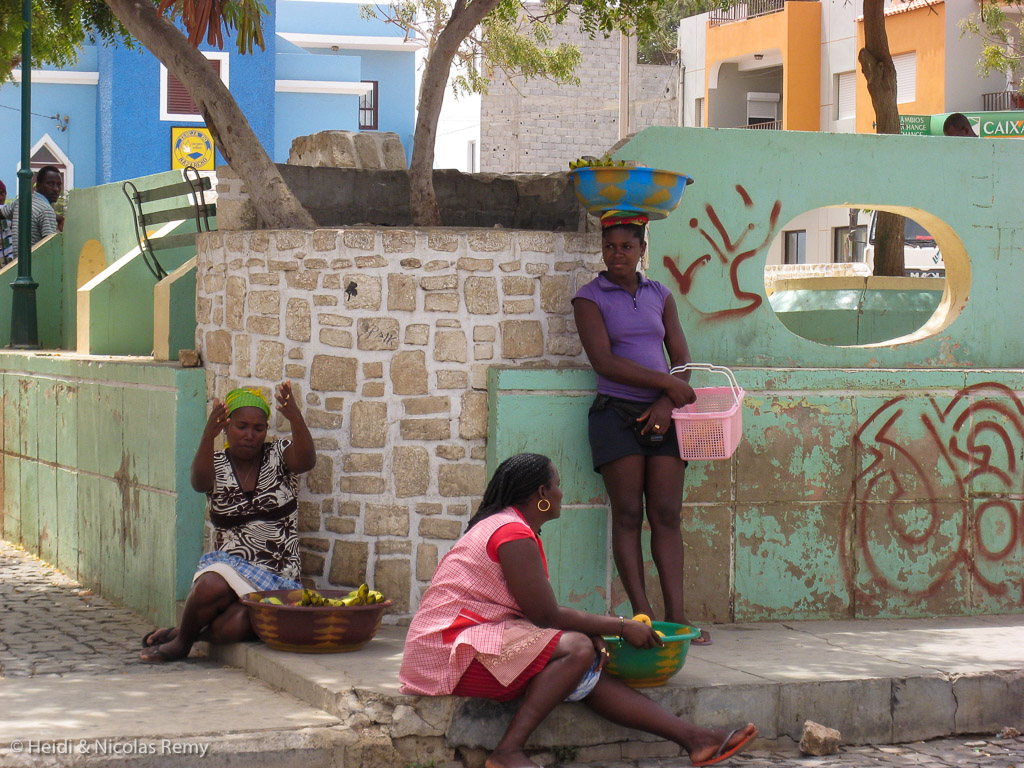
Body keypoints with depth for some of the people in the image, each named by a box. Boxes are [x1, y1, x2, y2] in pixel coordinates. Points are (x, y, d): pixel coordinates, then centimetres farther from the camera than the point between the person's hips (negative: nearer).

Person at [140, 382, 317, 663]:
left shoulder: (279, 456, 3)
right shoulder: (216, 465, 4)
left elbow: (306, 460, -21)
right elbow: (200, 482, -21)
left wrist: (295, 419, -43)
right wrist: (208, 435, -42)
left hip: (276, 576, -1)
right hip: (228, 566, 1)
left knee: (234, 627, -32)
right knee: (212, 587, -37)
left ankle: (181, 633, -1)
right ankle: (182, 641, -7)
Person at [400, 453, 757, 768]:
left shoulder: (510, 527, 17)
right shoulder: (514, 535, -16)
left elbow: (540, 612, 14)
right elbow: (546, 616, -15)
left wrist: (591, 630, -3)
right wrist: (621, 627, -7)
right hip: (450, 651, -10)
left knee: (587, 676, -1)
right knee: (576, 648, -23)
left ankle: (694, 737, -8)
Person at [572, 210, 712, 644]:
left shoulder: (660, 296, 15)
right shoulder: (590, 298, 2)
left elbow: (681, 357, 12)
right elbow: (604, 362, -9)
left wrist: (667, 403, -7)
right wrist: (668, 383, -11)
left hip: (661, 413, 3)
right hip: (616, 413, -3)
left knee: (667, 515, -3)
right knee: (628, 515, -6)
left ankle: (675, 616, -7)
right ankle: (642, 616, -7)